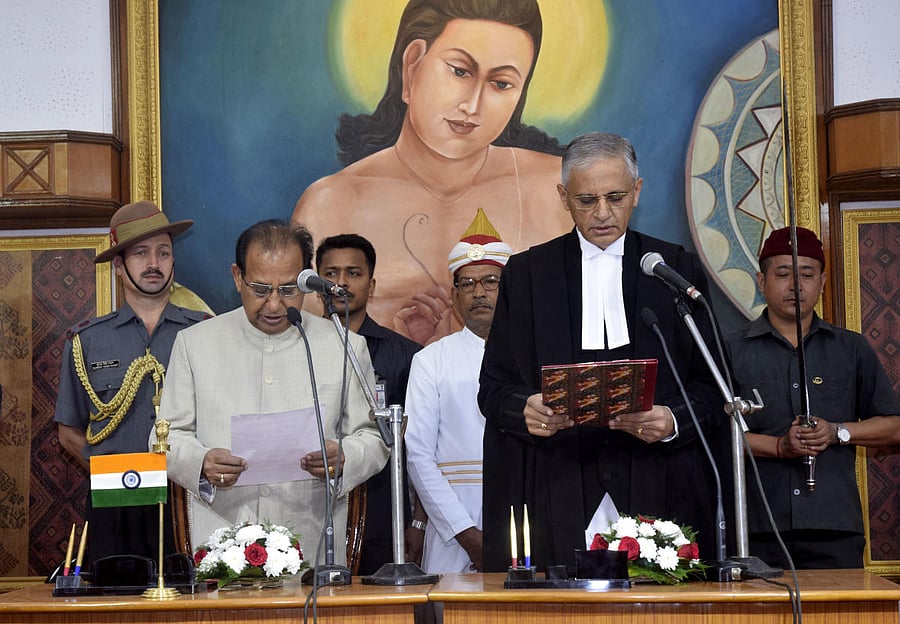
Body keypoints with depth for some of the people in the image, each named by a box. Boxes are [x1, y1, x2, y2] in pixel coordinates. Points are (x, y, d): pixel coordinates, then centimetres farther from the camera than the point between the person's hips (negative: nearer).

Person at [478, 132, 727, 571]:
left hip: (658, 491, 0)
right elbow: (493, 387, 7)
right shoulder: (526, 273, 11)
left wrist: (674, 421, -13)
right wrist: (523, 409, -15)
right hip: (555, 496, 0)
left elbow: (711, 386, 7)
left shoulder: (678, 269, 9)